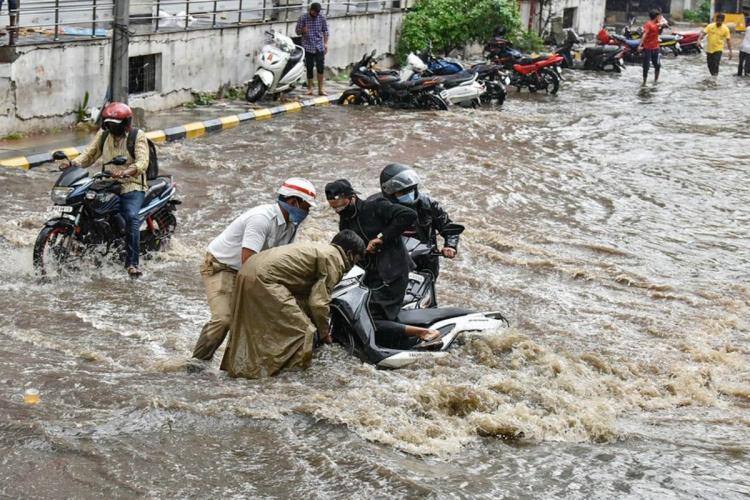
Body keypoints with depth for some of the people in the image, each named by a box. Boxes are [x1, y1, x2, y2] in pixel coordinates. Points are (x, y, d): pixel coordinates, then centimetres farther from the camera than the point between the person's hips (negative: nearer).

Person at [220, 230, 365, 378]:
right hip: (264, 278, -10)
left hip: (247, 270, 10)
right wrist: (324, 332, 7)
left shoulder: (319, 249, 25)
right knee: (301, 330, -5)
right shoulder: (335, 260, -4)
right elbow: (319, 302, -9)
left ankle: (237, 366, 35)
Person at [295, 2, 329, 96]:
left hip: (319, 47, 1)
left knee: (320, 68, -7)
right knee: (309, 68, 2)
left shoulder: (322, 18, 1)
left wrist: (326, 43, 2)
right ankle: (310, 88, 14)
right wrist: (303, 30, -20)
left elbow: (325, 31, 9)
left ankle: (320, 89, 0)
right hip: (308, 47, -1)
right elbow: (297, 31, 2)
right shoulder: (303, 18, -4)